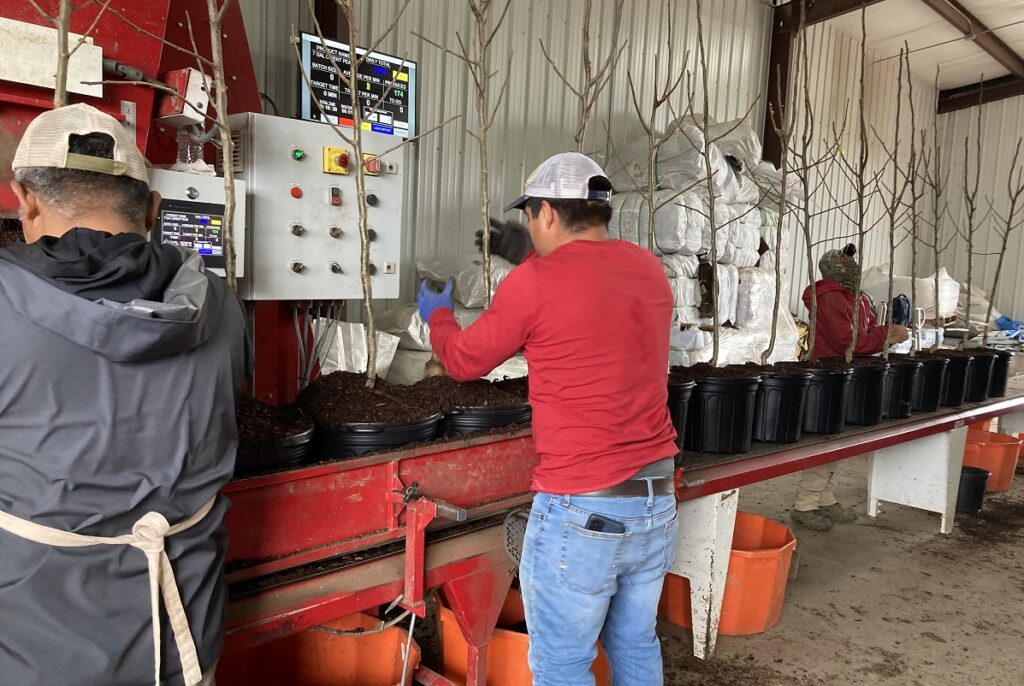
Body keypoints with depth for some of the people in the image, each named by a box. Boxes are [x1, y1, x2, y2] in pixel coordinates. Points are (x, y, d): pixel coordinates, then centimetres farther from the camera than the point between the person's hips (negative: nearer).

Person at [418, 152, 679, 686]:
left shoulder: (535, 281, -13)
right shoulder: (650, 270, 4)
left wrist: (437, 316, 22)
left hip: (581, 511, -7)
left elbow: (465, 361, 1)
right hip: (658, 502, 7)